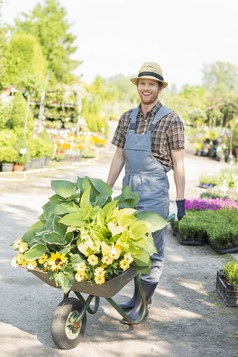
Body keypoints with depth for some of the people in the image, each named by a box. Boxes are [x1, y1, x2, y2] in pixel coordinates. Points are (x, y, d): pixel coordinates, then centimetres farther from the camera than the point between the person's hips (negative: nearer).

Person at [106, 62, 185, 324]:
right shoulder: (127, 118, 10)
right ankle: (139, 295, 26)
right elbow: (119, 156, 14)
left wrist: (181, 199, -7)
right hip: (129, 189, 5)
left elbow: (178, 163, -5)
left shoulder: (171, 120, -5)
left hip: (155, 191, -5)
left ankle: (143, 305, 11)